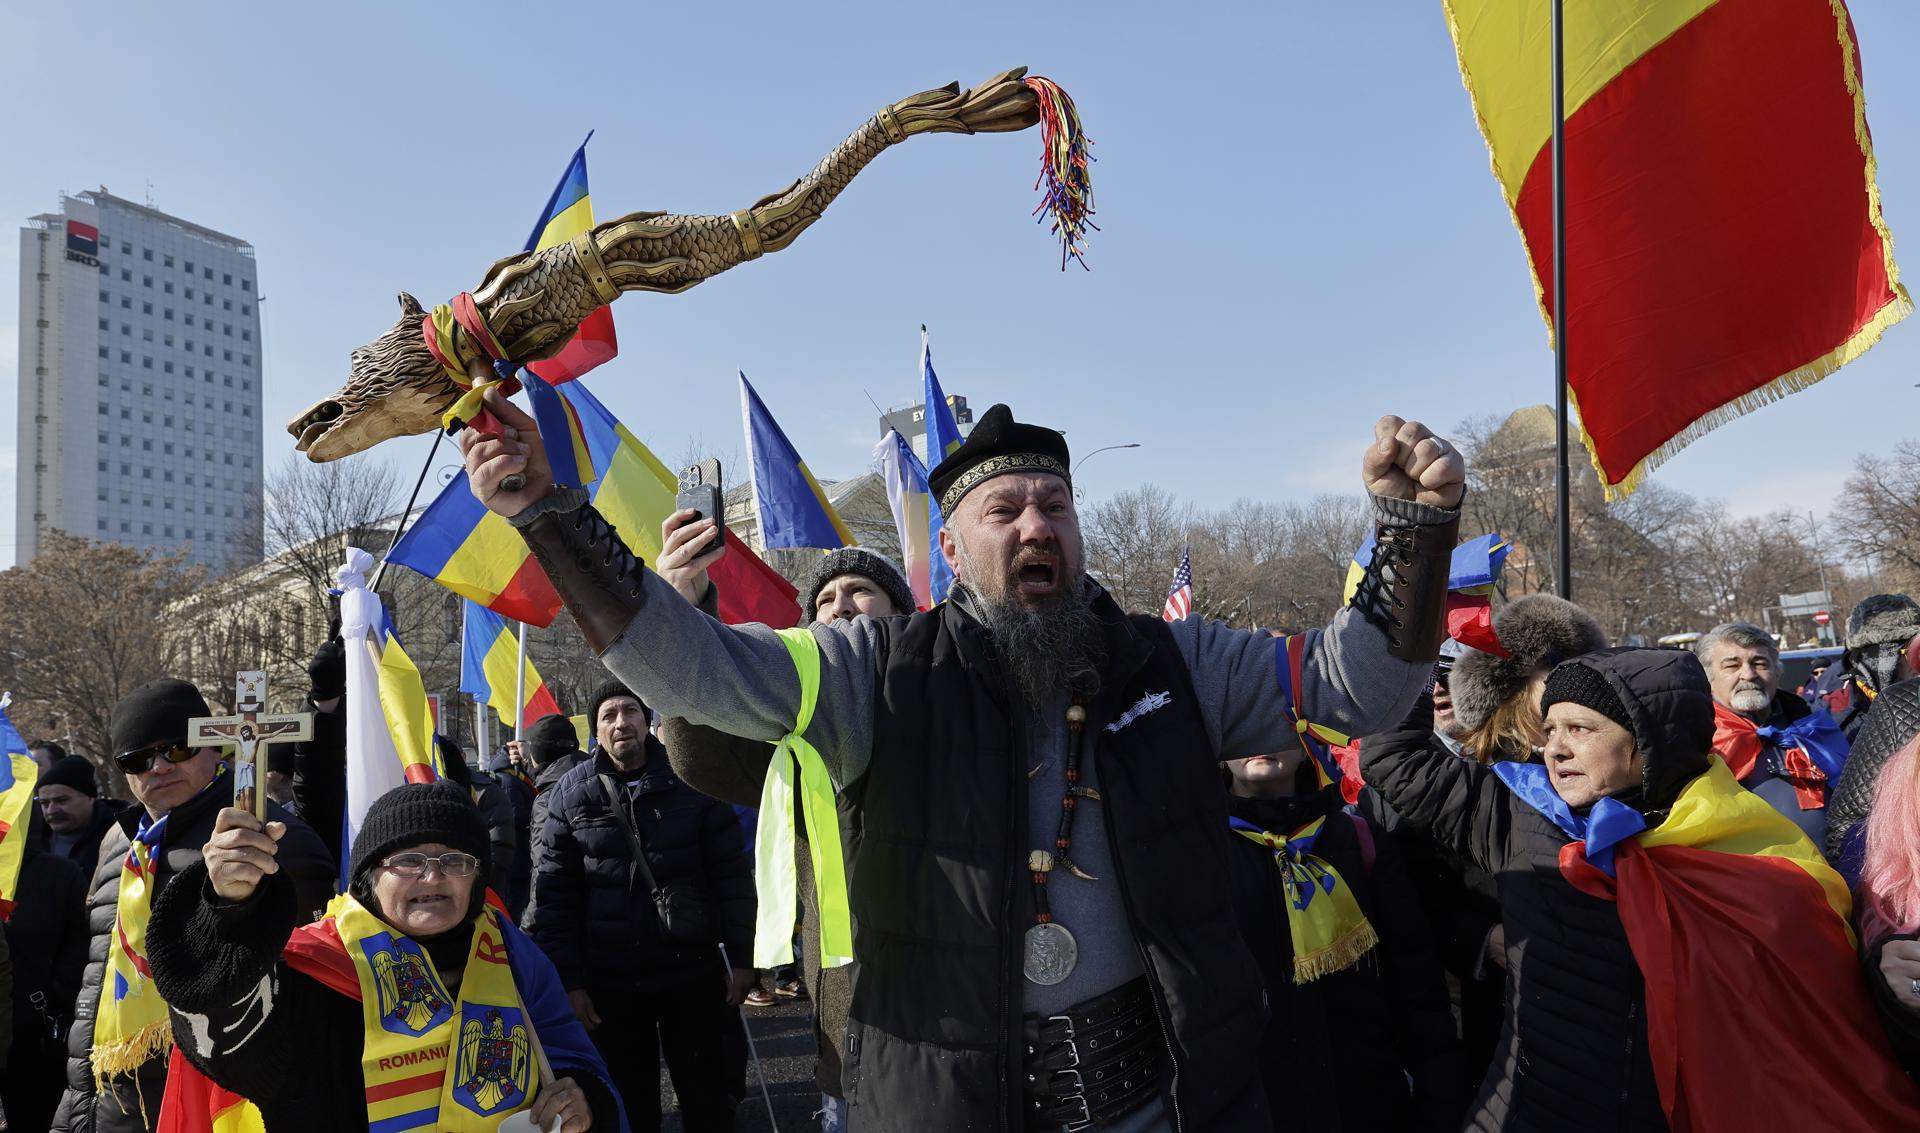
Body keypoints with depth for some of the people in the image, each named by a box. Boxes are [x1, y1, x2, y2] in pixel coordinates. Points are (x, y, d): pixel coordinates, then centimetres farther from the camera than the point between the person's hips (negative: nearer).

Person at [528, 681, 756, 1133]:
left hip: (693, 973, 0)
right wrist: (569, 980, -5)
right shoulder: (570, 795, -1)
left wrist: (741, 957, -3)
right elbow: (554, 893, -1)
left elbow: (731, 873, -1)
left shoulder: (691, 781, -3)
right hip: (610, 984, 1)